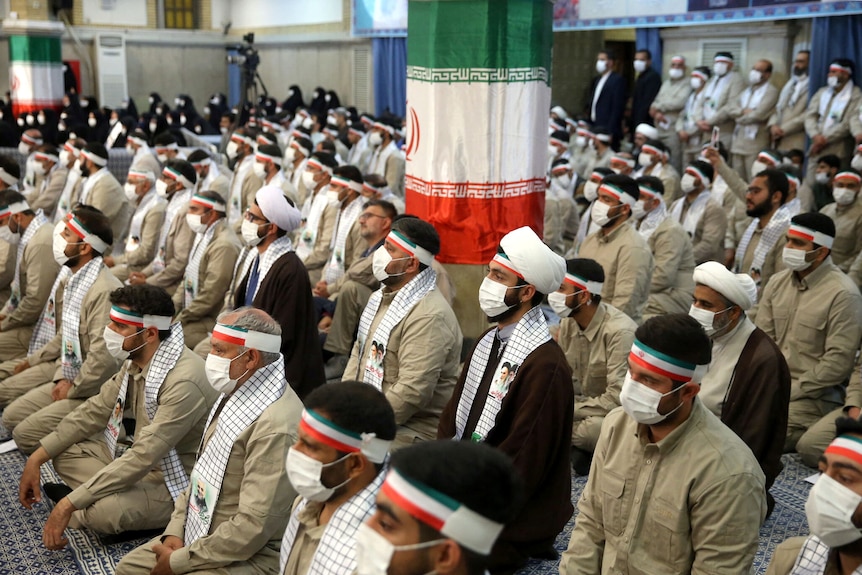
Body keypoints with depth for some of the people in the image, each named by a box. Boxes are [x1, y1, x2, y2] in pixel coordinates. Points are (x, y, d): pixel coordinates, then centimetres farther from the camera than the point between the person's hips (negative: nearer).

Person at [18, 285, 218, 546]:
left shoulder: (183, 380, -31)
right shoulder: (136, 361, -4)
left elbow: (142, 458, -31)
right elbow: (96, 410, 9)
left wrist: (69, 504, -28)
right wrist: (37, 457, 5)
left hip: (180, 482, -8)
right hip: (149, 461, 8)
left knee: (105, 511, -31)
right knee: (66, 451, 7)